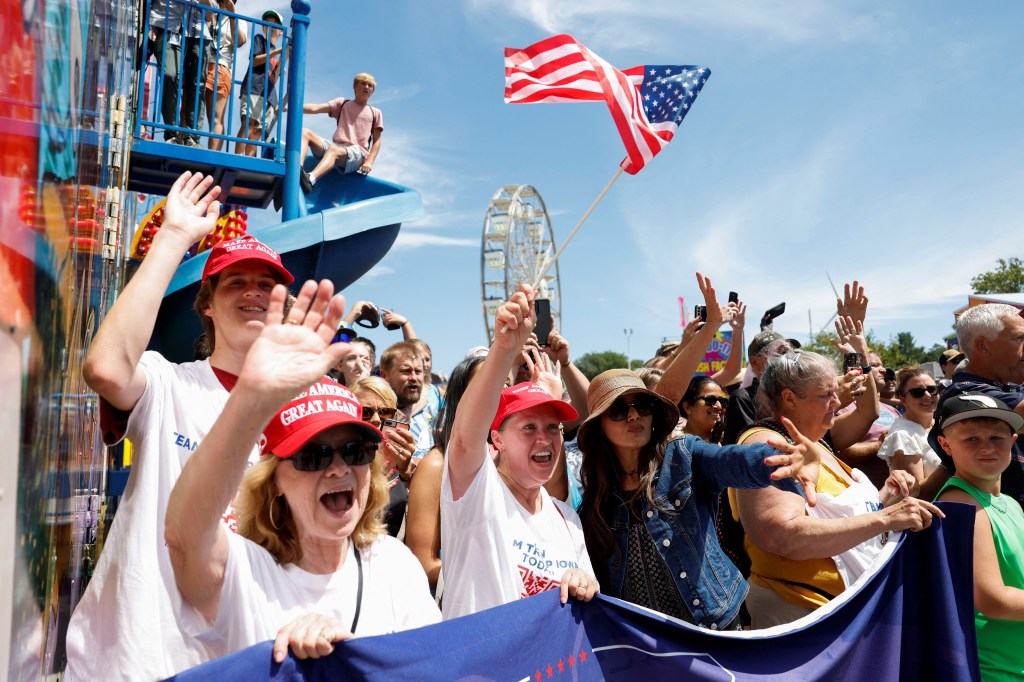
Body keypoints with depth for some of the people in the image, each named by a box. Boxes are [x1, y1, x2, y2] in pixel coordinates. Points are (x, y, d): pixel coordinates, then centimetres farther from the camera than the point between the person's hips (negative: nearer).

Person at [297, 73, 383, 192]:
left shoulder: (375, 113, 20)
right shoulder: (342, 103, 21)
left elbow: (376, 141, 13)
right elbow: (316, 108, 7)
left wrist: (369, 162, -6)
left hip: (356, 153, -3)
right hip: (335, 146, 3)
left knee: (333, 150, -37)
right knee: (305, 132, -20)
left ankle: (310, 179, -65)